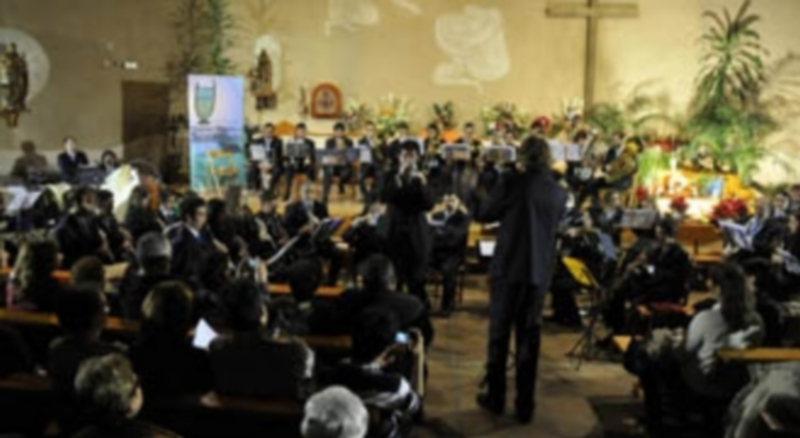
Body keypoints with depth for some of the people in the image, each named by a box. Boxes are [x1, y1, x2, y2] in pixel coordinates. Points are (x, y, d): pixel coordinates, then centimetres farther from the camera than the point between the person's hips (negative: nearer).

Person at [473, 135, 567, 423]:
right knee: (529, 336, 9)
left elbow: (484, 215, -3)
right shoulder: (559, 192, 2)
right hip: (540, 271, 3)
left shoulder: (512, 181, -10)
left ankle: (495, 398, 18)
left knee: (499, 332, 10)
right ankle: (525, 405, 13)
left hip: (509, 266, -3)